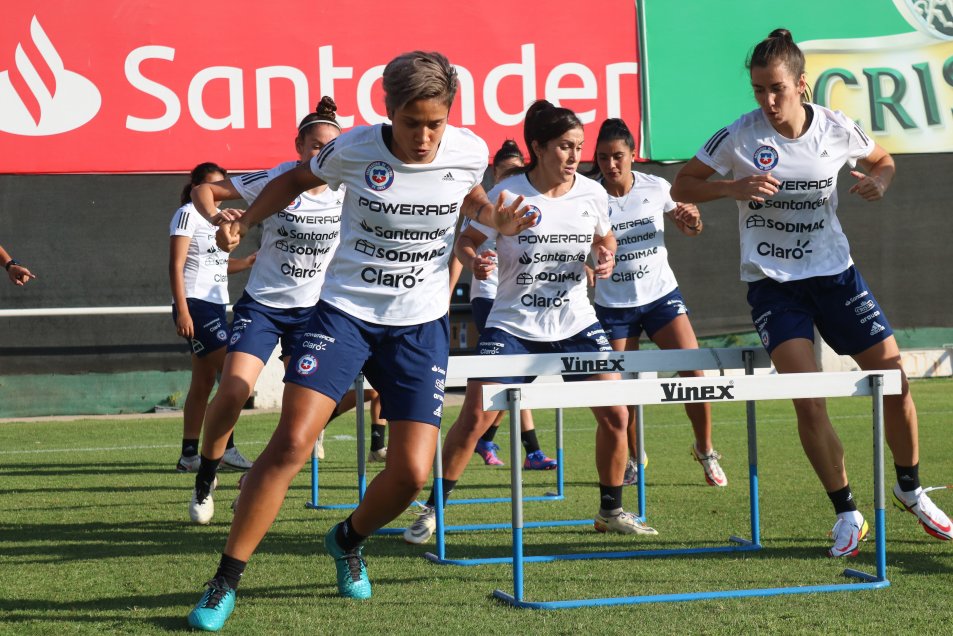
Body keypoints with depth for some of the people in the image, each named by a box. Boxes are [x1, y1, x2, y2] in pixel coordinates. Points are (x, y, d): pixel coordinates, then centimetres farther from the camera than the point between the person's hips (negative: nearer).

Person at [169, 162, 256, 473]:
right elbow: (176, 265, -13)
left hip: (215, 304, 9)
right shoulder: (188, 214, -7)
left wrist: (245, 263, 10)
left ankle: (189, 454, 11)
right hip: (195, 305, -9)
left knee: (204, 381, 8)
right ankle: (226, 447, -12)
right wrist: (182, 311, -20)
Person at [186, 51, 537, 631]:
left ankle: (349, 540, 28)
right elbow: (298, 179, 10)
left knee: (412, 473, -7)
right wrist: (244, 221, -3)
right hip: (345, 312, -2)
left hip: (422, 326, 2)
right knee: (291, 442, -18)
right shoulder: (354, 149, -11)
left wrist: (499, 218, -2)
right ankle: (225, 584, -7)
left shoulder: (470, 152, -6)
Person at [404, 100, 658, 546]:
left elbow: (605, 240, 16)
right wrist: (474, 262, -24)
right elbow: (466, 241, -2)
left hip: (576, 325, 3)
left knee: (615, 415, -5)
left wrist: (606, 258, -6)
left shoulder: (592, 194, -2)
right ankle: (432, 510, 5)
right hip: (513, 326, -3)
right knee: (474, 417, -11)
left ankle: (611, 511, 15)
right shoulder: (508, 194, -11)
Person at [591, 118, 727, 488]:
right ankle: (634, 459, 21)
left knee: (694, 372, -11)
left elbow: (689, 230, 12)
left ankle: (705, 451, 10)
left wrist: (692, 220, -12)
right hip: (613, 303, -1)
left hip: (661, 294, 1)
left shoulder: (656, 188, -4)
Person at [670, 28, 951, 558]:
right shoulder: (739, 137, -11)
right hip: (772, 282, -2)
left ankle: (910, 489, 25)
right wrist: (734, 188, -22)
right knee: (808, 400, -16)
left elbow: (883, 160, 15)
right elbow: (682, 185, -5)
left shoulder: (837, 129, -5)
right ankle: (848, 515, -3)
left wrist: (880, 180, -9)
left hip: (834, 272, 2)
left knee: (896, 381, 0)